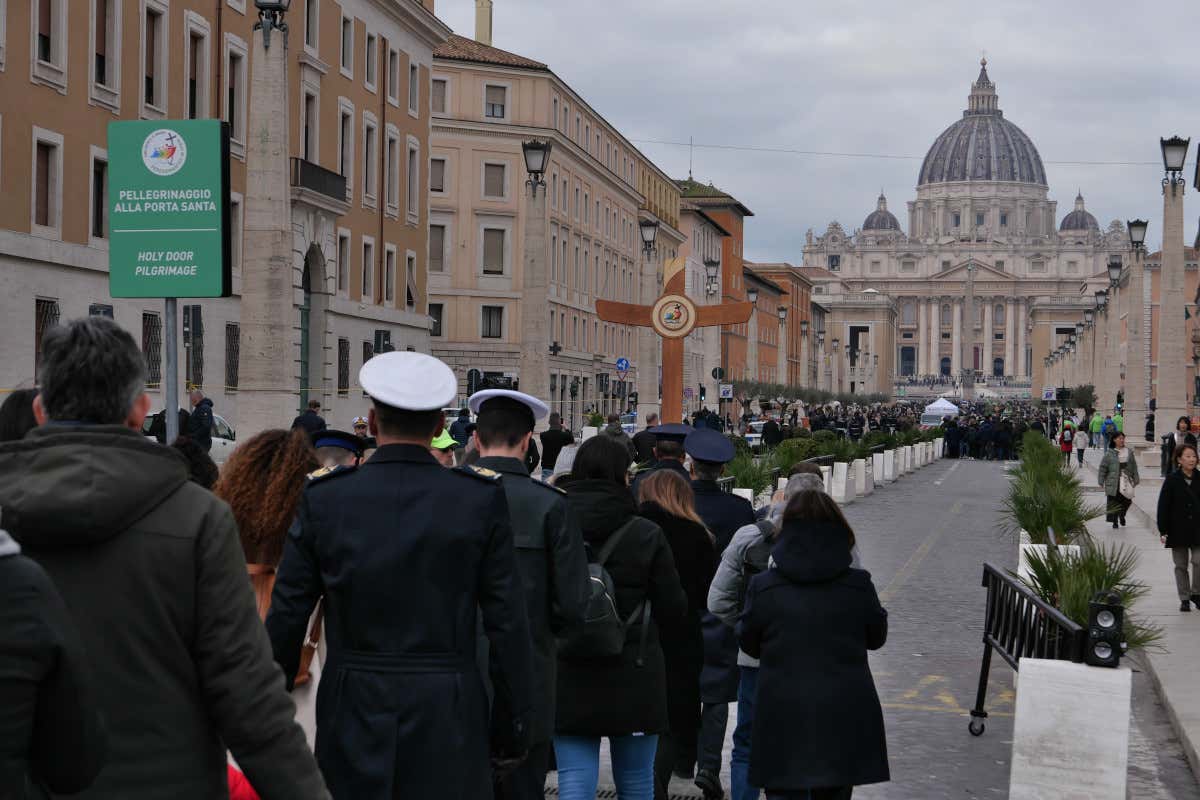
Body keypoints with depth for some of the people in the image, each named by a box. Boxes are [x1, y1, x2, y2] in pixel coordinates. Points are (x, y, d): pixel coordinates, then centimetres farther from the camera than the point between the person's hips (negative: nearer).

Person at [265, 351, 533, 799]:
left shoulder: (323, 499, -1)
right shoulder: (481, 499, -4)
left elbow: (287, 617, 1)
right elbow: (506, 621, -3)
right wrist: (512, 720, 6)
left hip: (354, 715, 1)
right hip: (448, 723, -1)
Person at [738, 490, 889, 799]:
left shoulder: (763, 587, -8)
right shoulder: (859, 585, -6)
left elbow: (749, 643, 4)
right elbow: (876, 638, 8)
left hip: (783, 718, -1)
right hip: (844, 716, 1)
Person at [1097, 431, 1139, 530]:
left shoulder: (1129, 452, 9)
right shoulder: (1109, 453, -1)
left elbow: (1134, 467, 14)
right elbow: (1103, 467, 0)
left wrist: (1135, 480, 10)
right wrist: (1101, 481, -4)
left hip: (1126, 481, 3)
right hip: (1113, 482, -3)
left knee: (1127, 501, 1)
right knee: (1113, 502, -2)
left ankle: (1121, 514, 30)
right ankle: (1114, 521, 10)